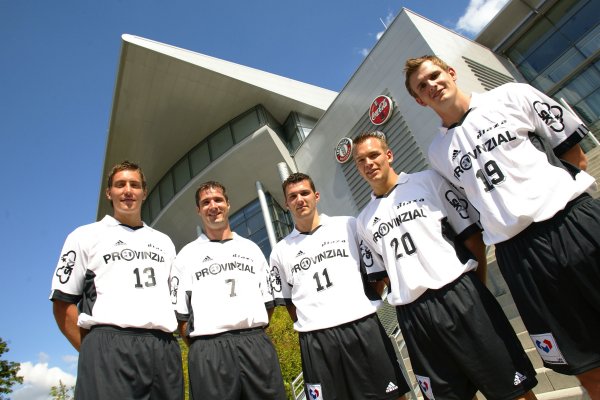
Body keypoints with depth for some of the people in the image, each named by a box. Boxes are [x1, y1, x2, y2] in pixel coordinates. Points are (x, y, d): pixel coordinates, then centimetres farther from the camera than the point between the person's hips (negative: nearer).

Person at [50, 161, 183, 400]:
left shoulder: (164, 242, 21)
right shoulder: (86, 236, 12)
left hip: (165, 350, 4)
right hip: (109, 346, -3)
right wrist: (94, 352, -2)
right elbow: (63, 303, 7)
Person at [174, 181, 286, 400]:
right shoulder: (187, 255, 10)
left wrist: (253, 333, 8)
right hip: (208, 350, -1)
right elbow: (180, 313, 8)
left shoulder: (251, 248, 15)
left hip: (257, 345, 2)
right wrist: (200, 348, 1)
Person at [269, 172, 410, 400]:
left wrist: (370, 298, 5)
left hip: (363, 327, 0)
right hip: (316, 340, 1)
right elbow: (287, 301, 14)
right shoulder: (280, 251, 10)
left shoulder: (348, 225, 7)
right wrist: (307, 325, 5)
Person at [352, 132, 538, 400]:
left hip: (459, 296, -2)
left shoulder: (428, 181, 3)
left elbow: (472, 234, 3)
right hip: (413, 317, 3)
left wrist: (476, 289, 5)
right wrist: (414, 304, 5)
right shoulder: (364, 221, 11)